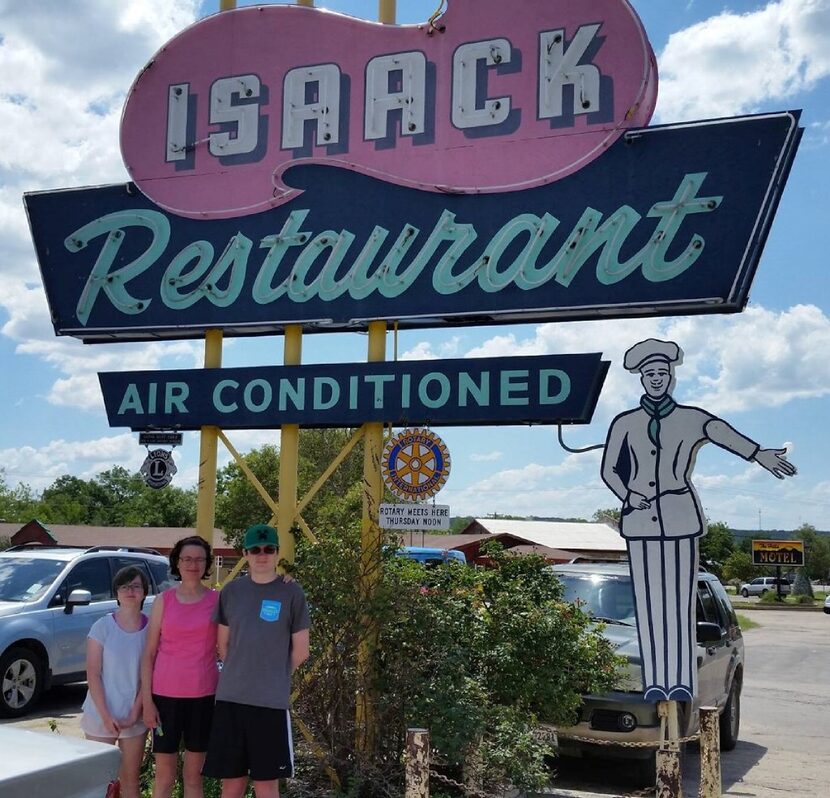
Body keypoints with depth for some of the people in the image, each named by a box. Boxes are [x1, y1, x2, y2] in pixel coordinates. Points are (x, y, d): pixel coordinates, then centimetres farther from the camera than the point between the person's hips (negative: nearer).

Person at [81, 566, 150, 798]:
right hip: (101, 715, -2)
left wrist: (135, 713, -9)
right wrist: (105, 715, -13)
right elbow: (93, 674, -7)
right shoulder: (102, 627, -7)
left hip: (135, 717, 2)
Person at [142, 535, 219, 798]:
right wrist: (146, 700, -4)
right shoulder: (164, 601, 2)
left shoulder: (217, 600, 2)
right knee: (164, 776, 6)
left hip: (203, 695, 0)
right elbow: (149, 653, 3)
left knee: (193, 775, 9)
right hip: (166, 694, 0)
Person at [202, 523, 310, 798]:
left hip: (271, 700, -2)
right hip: (230, 696, 3)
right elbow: (223, 645, 13)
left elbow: (300, 652, 2)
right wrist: (239, 674, 11)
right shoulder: (231, 591, 6)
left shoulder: (292, 593, -2)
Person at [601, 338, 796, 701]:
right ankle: (655, 681, 4)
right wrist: (626, 496, -7)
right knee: (648, 600, 0)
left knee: (679, 598, -3)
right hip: (640, 517, 1)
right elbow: (608, 470, 12)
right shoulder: (625, 422, 9)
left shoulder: (691, 419, 4)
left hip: (679, 514, -1)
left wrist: (760, 455, -32)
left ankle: (681, 680, 1)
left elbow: (726, 434, -14)